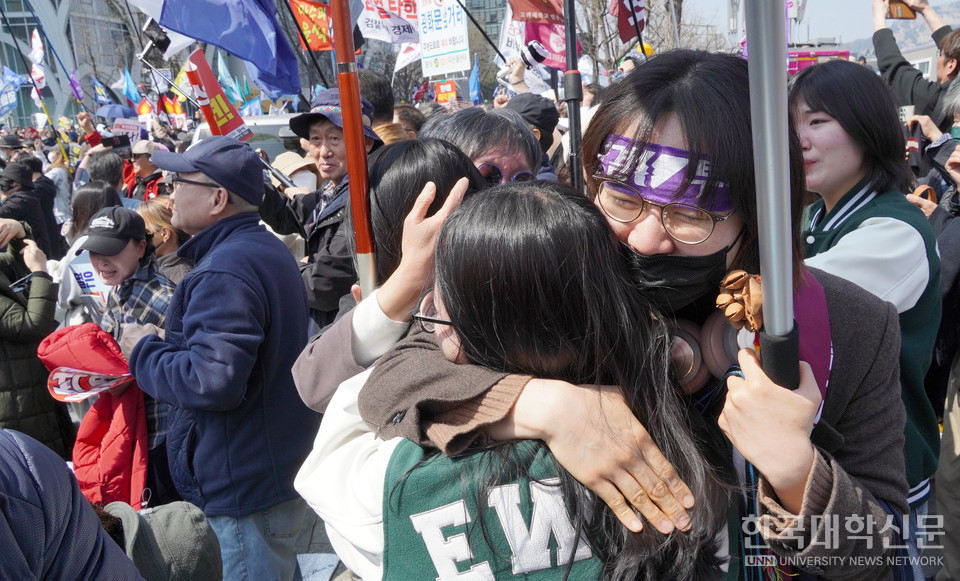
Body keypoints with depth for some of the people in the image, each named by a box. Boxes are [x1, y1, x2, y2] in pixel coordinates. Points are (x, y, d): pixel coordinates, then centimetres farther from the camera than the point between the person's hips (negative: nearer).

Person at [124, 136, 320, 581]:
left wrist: (145, 350, -14)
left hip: (248, 492, -10)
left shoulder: (224, 271, -23)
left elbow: (212, 380, -31)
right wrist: (166, 343, 13)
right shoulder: (267, 248, 11)